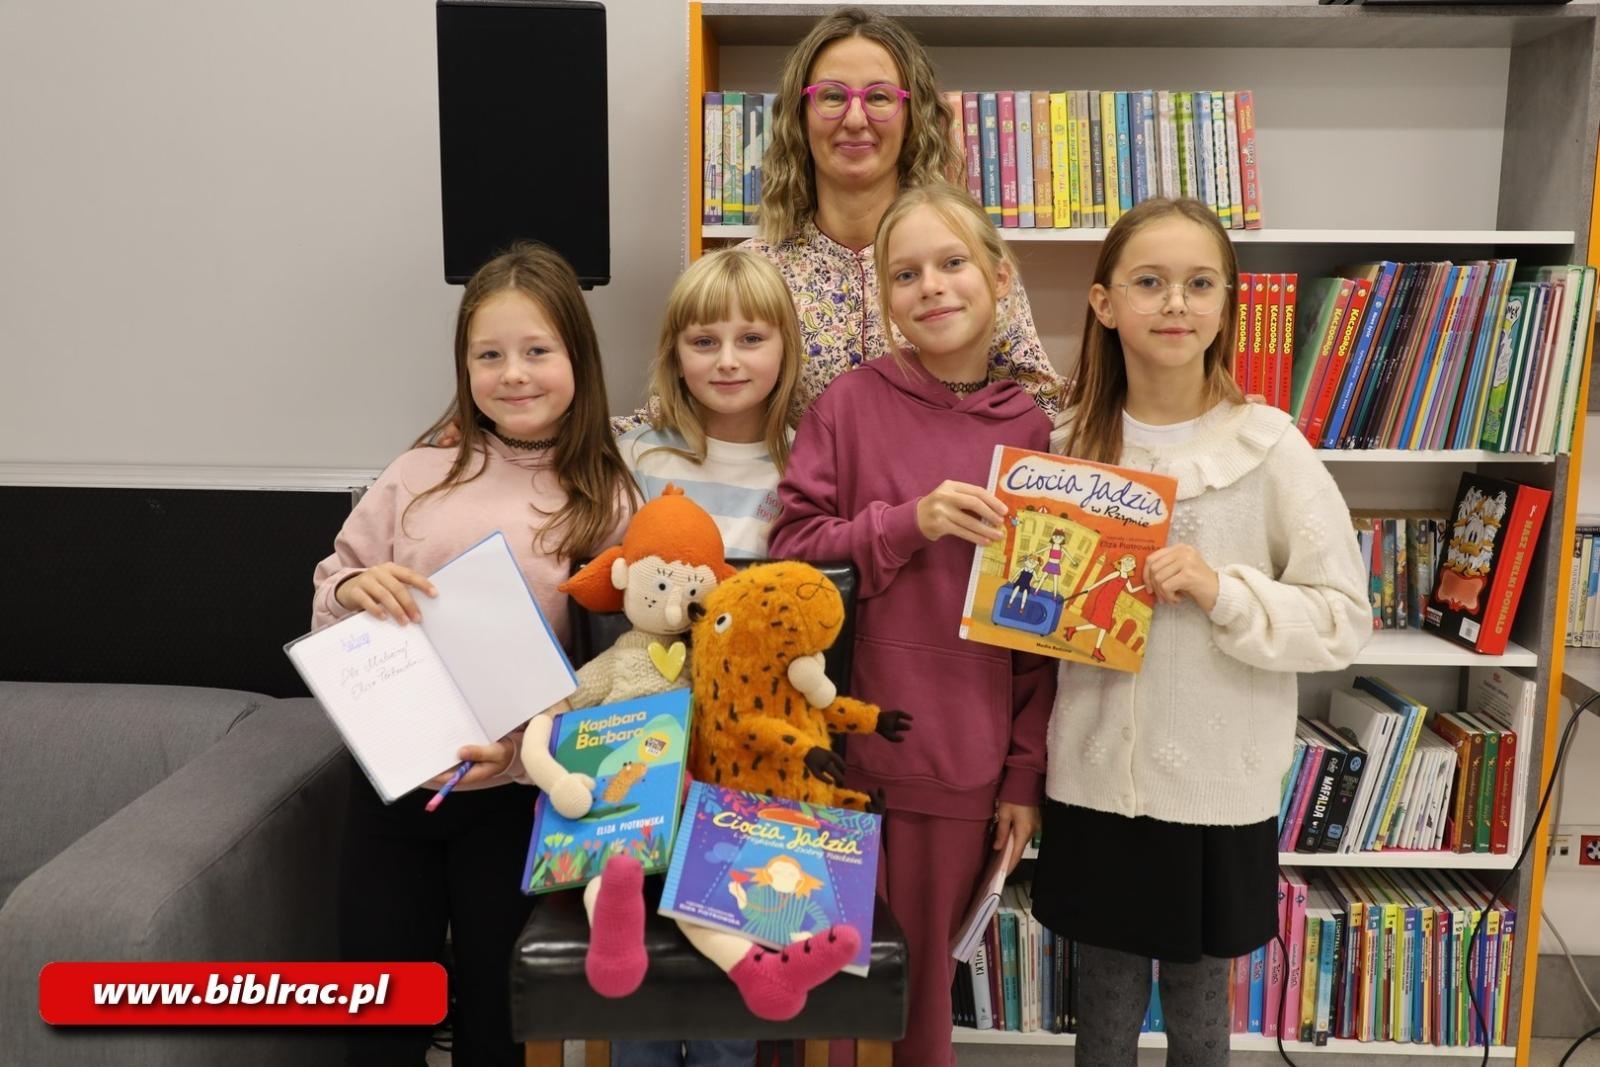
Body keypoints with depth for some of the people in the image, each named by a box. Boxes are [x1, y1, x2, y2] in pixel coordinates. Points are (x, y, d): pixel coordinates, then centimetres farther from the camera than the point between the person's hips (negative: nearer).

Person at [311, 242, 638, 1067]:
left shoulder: (608, 502, -5)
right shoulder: (420, 475, 0)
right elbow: (329, 602, 8)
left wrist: (528, 742, -22)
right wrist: (355, 589, -14)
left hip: (516, 795, -2)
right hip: (391, 784, 2)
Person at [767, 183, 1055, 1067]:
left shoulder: (1030, 431, 1)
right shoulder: (851, 402, -4)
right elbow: (788, 550, -4)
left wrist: (1026, 774, 4)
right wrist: (908, 523, -18)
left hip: (963, 763, 2)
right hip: (841, 747, -1)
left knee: (923, 979, 15)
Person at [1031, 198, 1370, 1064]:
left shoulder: (1271, 450, -10)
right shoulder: (1069, 444, 1)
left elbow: (1342, 620, -10)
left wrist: (1223, 591, -23)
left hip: (1218, 788, -2)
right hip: (1096, 780, 3)